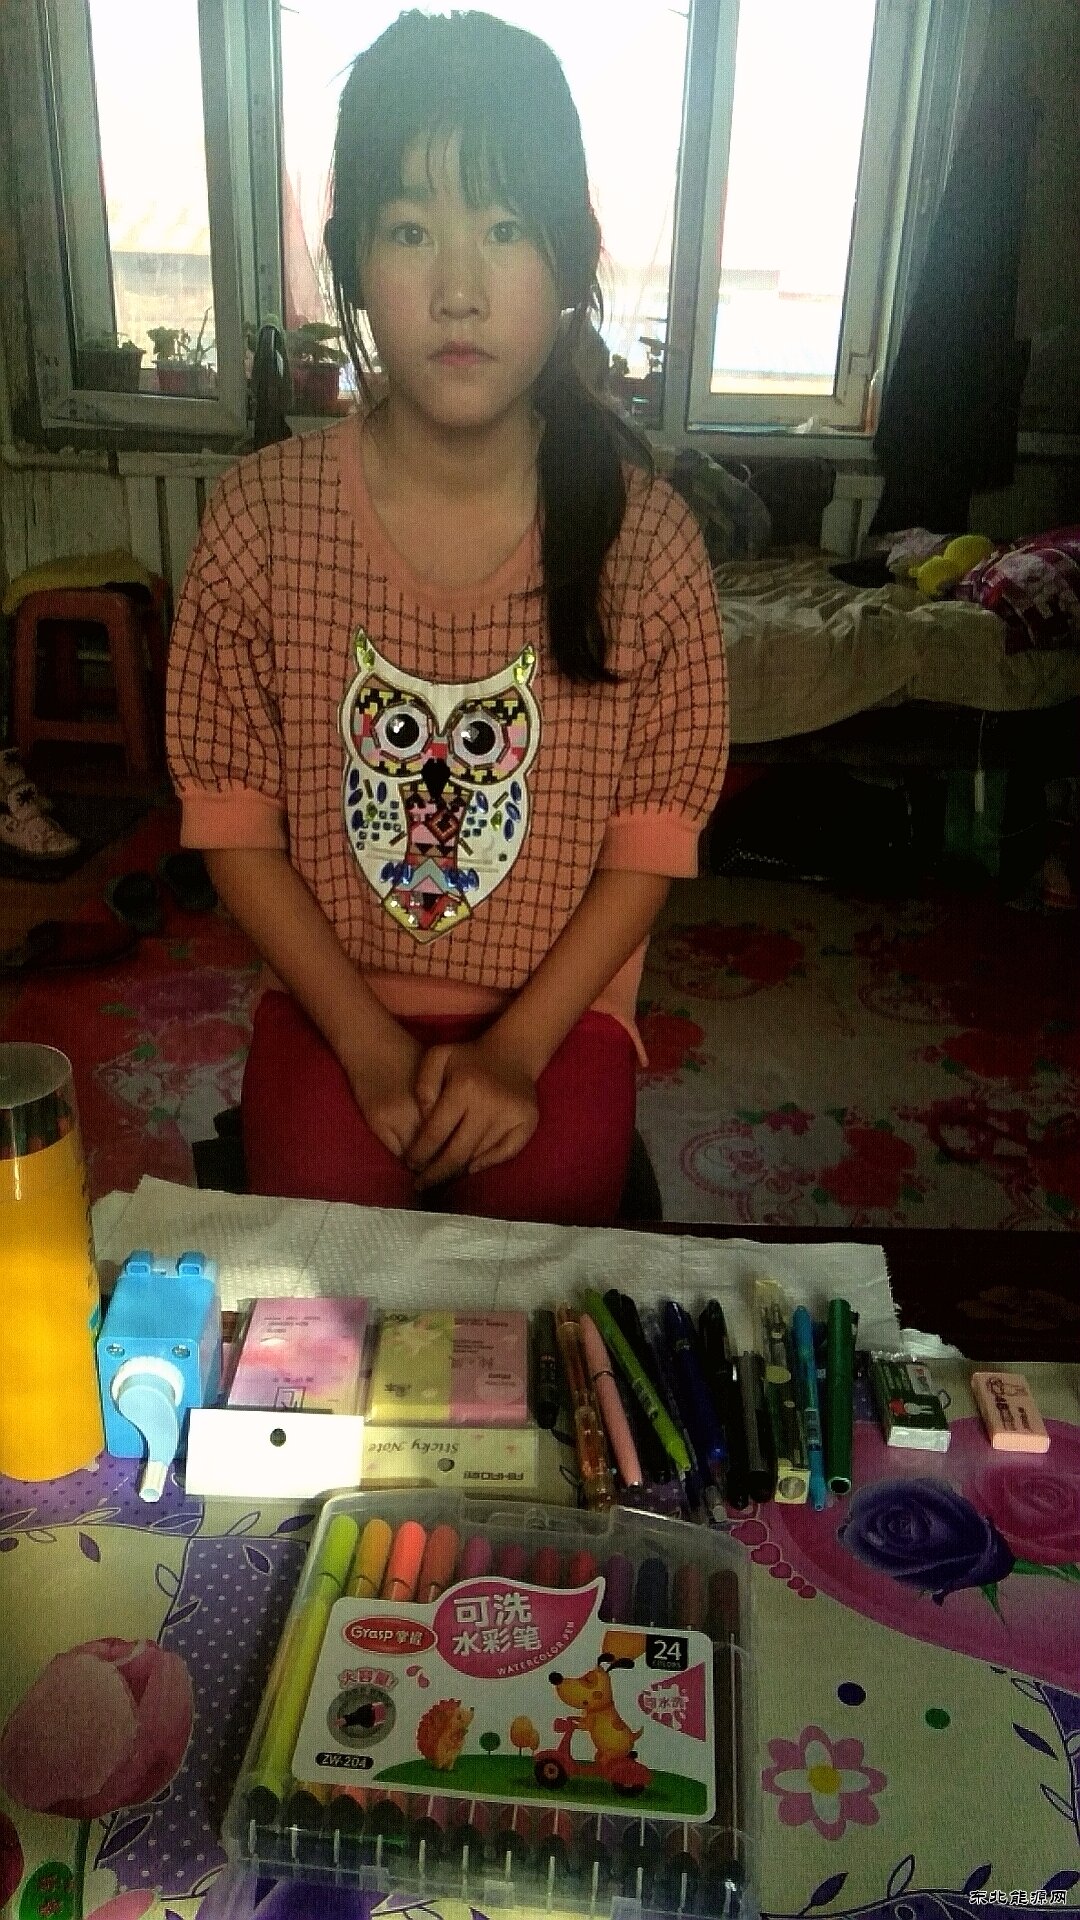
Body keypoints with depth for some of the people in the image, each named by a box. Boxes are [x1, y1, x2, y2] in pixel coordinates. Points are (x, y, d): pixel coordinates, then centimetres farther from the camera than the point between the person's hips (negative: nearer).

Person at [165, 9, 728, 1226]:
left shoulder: (642, 533, -10)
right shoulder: (259, 517, -9)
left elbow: (655, 831, -6)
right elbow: (231, 816, -5)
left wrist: (515, 1050, -13)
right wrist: (371, 1047, -12)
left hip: (561, 1006, 0)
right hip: (328, 1000, 1)